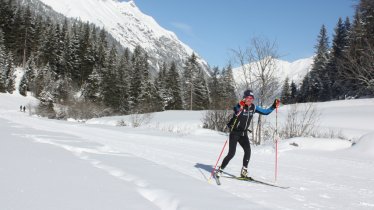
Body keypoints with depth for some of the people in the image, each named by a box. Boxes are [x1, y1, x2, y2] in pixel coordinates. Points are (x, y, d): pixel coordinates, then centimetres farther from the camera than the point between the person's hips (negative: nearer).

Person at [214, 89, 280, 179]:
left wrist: (274, 106, -6)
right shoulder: (239, 106, -19)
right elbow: (236, 113, -42)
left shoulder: (253, 107, -1)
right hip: (235, 132, -5)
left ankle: (244, 172, 2)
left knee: (248, 151, -12)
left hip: (244, 134, 5)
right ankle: (219, 170, 6)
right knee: (231, 153, -10)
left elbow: (266, 112, 8)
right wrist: (240, 106, -62)